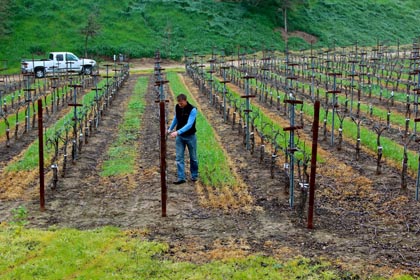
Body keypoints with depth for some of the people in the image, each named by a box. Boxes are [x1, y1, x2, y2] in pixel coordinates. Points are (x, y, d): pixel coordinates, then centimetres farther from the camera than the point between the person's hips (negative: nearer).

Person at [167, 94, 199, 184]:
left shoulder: (192, 110, -22)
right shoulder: (177, 107, -5)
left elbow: (189, 125, -30)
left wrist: (178, 132, -39)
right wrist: (170, 128, 12)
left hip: (190, 136, -4)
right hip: (179, 136, 4)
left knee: (193, 157, 10)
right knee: (179, 157, -2)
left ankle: (194, 175, 28)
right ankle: (181, 178, 1)